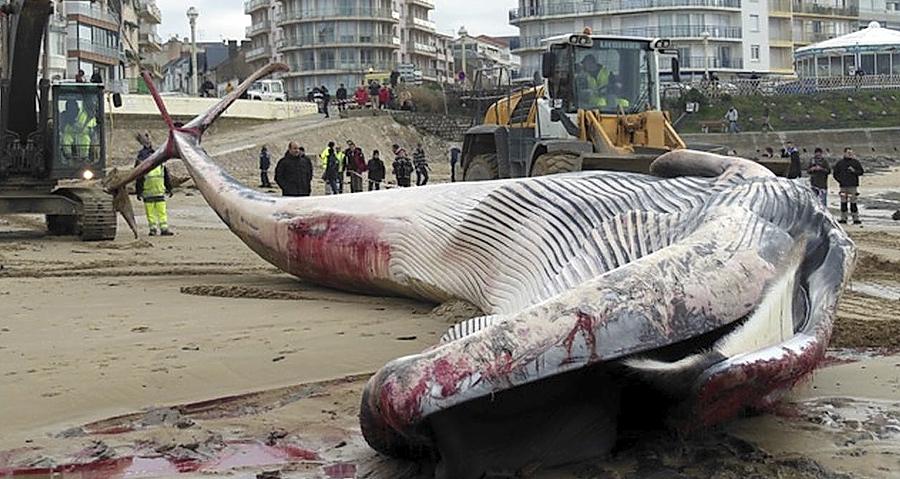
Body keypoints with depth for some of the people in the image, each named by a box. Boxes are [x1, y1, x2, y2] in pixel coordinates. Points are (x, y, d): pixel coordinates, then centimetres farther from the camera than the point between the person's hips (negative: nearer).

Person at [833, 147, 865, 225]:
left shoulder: (856, 162, 6)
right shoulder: (840, 163, 10)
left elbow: (861, 172, 6)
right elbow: (835, 174, 14)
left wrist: (854, 171, -12)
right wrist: (840, 180, 1)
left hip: (853, 186, -2)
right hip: (843, 186, 2)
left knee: (853, 202, -4)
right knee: (843, 202, 3)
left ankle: (856, 219, -2)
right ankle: (843, 219, 8)